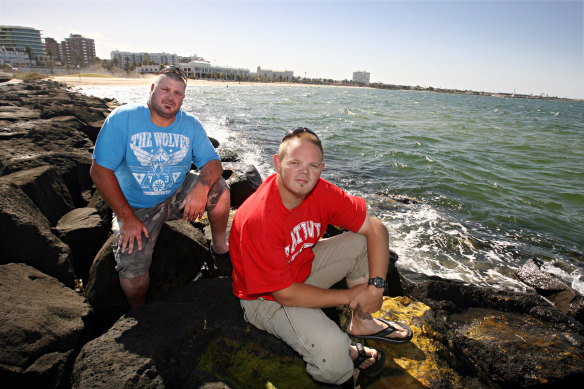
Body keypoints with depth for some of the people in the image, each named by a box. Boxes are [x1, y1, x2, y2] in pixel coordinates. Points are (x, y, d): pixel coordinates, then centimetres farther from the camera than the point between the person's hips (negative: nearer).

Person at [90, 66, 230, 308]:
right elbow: (100, 171, -14)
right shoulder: (123, 118, -13)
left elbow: (213, 164, -10)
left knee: (218, 188, -21)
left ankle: (219, 247, 1)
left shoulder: (191, 125, -5)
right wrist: (127, 217, -18)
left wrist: (200, 188, -33)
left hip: (177, 196, 3)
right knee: (132, 272, -18)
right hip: (136, 207, -2)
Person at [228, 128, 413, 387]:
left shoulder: (321, 192, -17)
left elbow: (376, 228, -9)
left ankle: (362, 322, 13)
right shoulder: (258, 219, -34)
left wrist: (376, 285, -21)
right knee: (333, 353, -27)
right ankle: (348, 354, 13)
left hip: (305, 266, 6)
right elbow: (285, 294, -27)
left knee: (362, 241, -6)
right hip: (267, 298, -6)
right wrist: (350, 296, -19)